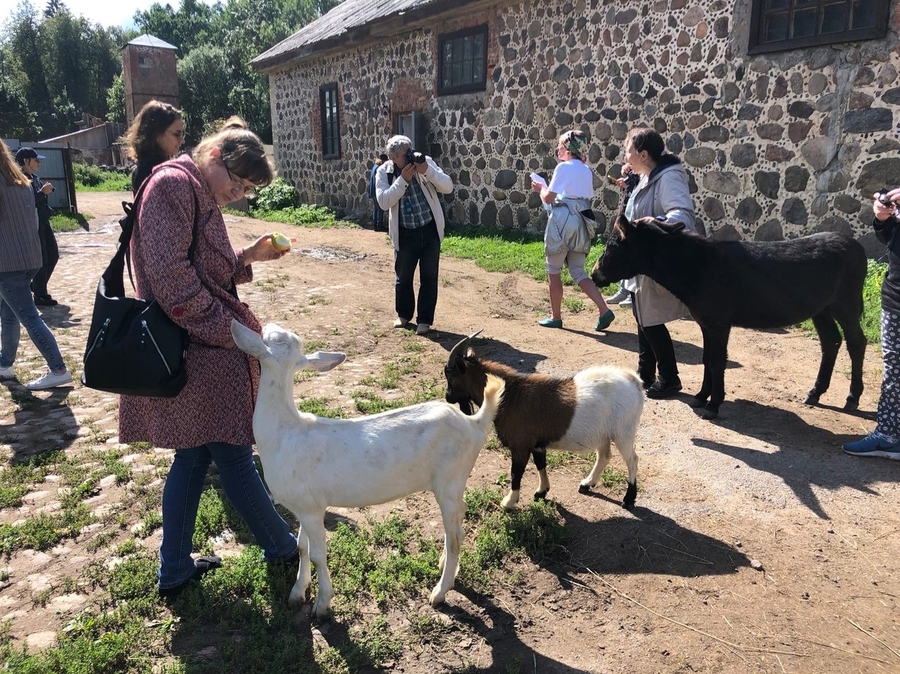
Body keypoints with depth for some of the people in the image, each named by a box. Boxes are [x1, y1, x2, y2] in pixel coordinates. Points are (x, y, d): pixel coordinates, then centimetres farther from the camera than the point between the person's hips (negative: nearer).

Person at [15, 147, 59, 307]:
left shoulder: (35, 178, 13)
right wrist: (42, 192, -23)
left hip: (43, 222, 9)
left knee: (53, 255, 14)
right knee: (41, 260, -5)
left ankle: (36, 286, 30)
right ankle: (40, 295, 6)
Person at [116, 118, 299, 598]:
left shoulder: (197, 194, 17)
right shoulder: (173, 184, -14)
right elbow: (170, 275, -22)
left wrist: (247, 257, 6)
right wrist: (229, 329, -18)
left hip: (198, 348, 10)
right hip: (201, 352, -10)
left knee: (193, 456, 16)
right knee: (234, 458, 6)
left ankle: (174, 571, 28)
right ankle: (283, 547, 24)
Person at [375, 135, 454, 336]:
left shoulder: (425, 162, -4)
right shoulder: (384, 172, -4)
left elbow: (448, 187, -9)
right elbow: (383, 202, -16)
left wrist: (427, 171, -23)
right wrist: (403, 179, -22)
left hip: (430, 230, 0)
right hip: (405, 234, 0)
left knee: (429, 277, 5)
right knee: (403, 277, 12)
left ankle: (424, 319, 17)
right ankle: (403, 314, 34)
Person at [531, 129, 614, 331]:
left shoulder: (564, 167, -7)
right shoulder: (586, 171, 16)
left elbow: (548, 198, -10)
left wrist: (541, 188, 13)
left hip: (563, 220, -7)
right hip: (581, 222, 7)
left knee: (553, 270, 7)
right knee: (578, 272, 10)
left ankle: (555, 317, 13)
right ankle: (604, 311, -4)